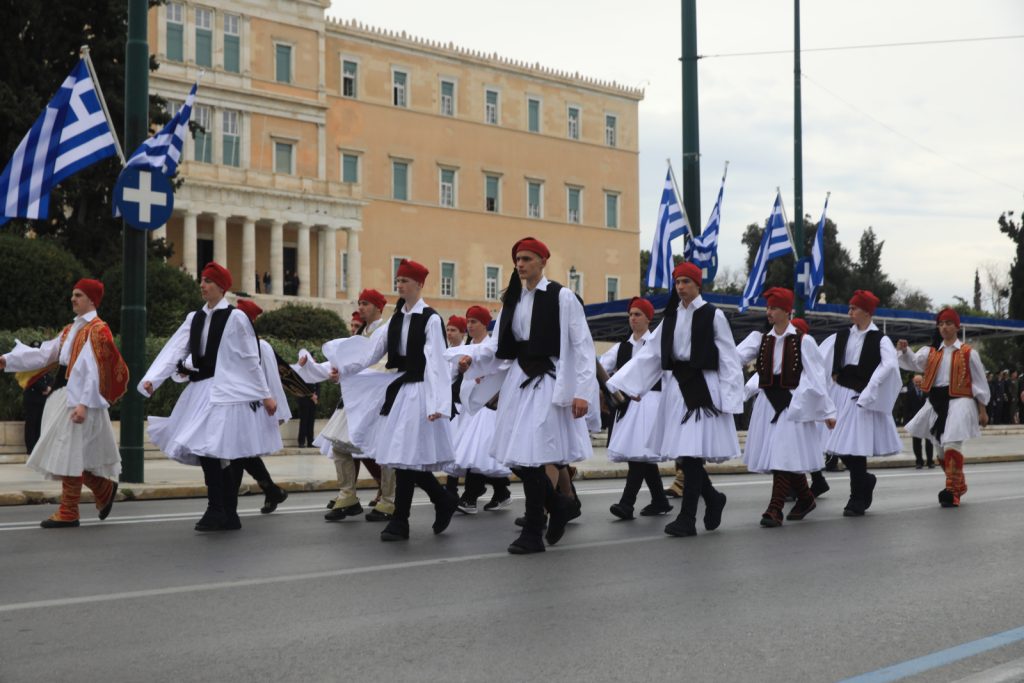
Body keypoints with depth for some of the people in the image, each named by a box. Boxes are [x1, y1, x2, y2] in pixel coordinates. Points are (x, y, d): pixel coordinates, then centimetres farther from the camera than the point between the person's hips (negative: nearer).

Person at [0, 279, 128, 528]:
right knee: (71, 455, 10)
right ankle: (105, 489, 26)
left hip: (80, 397, -9)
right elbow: (44, 354, 14)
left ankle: (68, 513, 0)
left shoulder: (97, 330, -10)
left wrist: (83, 404, -25)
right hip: (63, 394, 9)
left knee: (69, 453, -7)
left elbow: (92, 370, -18)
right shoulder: (71, 329, 17)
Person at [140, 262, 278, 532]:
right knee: (205, 451, 4)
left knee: (213, 449, -15)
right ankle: (226, 516, 12)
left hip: (227, 393, -6)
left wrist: (265, 395, -3)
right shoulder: (195, 318, 13)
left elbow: (251, 359, -3)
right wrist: (151, 379, -9)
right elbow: (174, 350, 3)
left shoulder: (235, 317, -4)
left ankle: (219, 512, -8)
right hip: (201, 391, 6)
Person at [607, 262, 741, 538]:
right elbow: (650, 354, 11)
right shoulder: (671, 317, 13)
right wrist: (619, 383, 3)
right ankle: (713, 499, 26)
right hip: (676, 386, 5)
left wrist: (728, 399, -11)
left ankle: (687, 518, -5)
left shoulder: (713, 316, -2)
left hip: (703, 388, -5)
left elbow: (728, 359, -4)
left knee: (692, 452, -9)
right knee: (684, 452, 4)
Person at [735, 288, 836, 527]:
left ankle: (775, 509, -12)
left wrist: (828, 411, 0)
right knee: (789, 457, 11)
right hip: (767, 402, 5)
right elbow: (736, 357, -8)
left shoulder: (802, 341, -4)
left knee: (784, 454, -11)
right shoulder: (760, 339, 7)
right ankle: (805, 499, 30)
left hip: (792, 404, -4)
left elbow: (816, 376, -2)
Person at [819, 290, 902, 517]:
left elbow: (889, 365, -20)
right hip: (841, 395, 5)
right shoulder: (841, 337, 9)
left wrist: (868, 390, -24)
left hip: (861, 398, -5)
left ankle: (858, 499, 6)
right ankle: (865, 481, 29)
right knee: (841, 447, 4)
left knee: (856, 446, -6)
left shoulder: (879, 340, -6)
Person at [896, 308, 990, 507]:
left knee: (952, 445, -19)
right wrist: (905, 350, -23)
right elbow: (914, 362, -2)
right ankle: (959, 485, 32)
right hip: (936, 403, 6)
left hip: (958, 402, -6)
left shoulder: (968, 353, 0)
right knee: (941, 448, 13)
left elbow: (979, 383, 2)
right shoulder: (931, 352, 12)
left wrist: (982, 410, 0)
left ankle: (952, 491, -15)